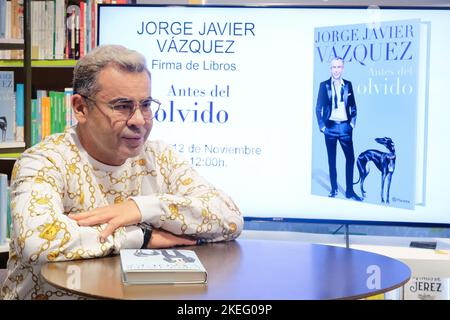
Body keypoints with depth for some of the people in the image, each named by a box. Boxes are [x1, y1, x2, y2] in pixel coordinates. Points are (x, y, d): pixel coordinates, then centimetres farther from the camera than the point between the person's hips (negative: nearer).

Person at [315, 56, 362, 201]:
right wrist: (321, 125, -2)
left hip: (345, 127, 1)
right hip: (330, 127, -1)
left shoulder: (348, 85, 6)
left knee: (350, 158, -3)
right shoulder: (324, 85, 1)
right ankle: (334, 189, 16)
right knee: (331, 159, 6)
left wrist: (353, 122, 4)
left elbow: (353, 106, 12)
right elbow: (318, 107, 3)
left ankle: (349, 191, 6)